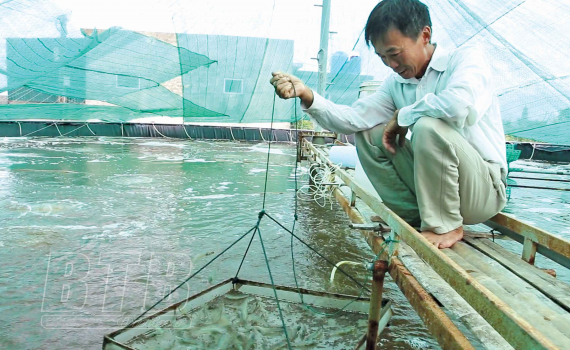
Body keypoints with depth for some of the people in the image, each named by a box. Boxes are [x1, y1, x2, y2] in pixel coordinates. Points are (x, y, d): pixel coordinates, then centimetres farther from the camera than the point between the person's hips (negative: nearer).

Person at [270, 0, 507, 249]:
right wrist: (306, 95, -21)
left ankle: (445, 227, -13)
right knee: (367, 134, -1)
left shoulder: (465, 58, -11)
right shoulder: (396, 84, 5)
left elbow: (460, 104, -34)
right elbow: (353, 119, -7)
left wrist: (402, 116, -18)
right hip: (436, 182, 6)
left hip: (484, 187, -6)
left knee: (429, 126, -32)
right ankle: (415, 218, 0)